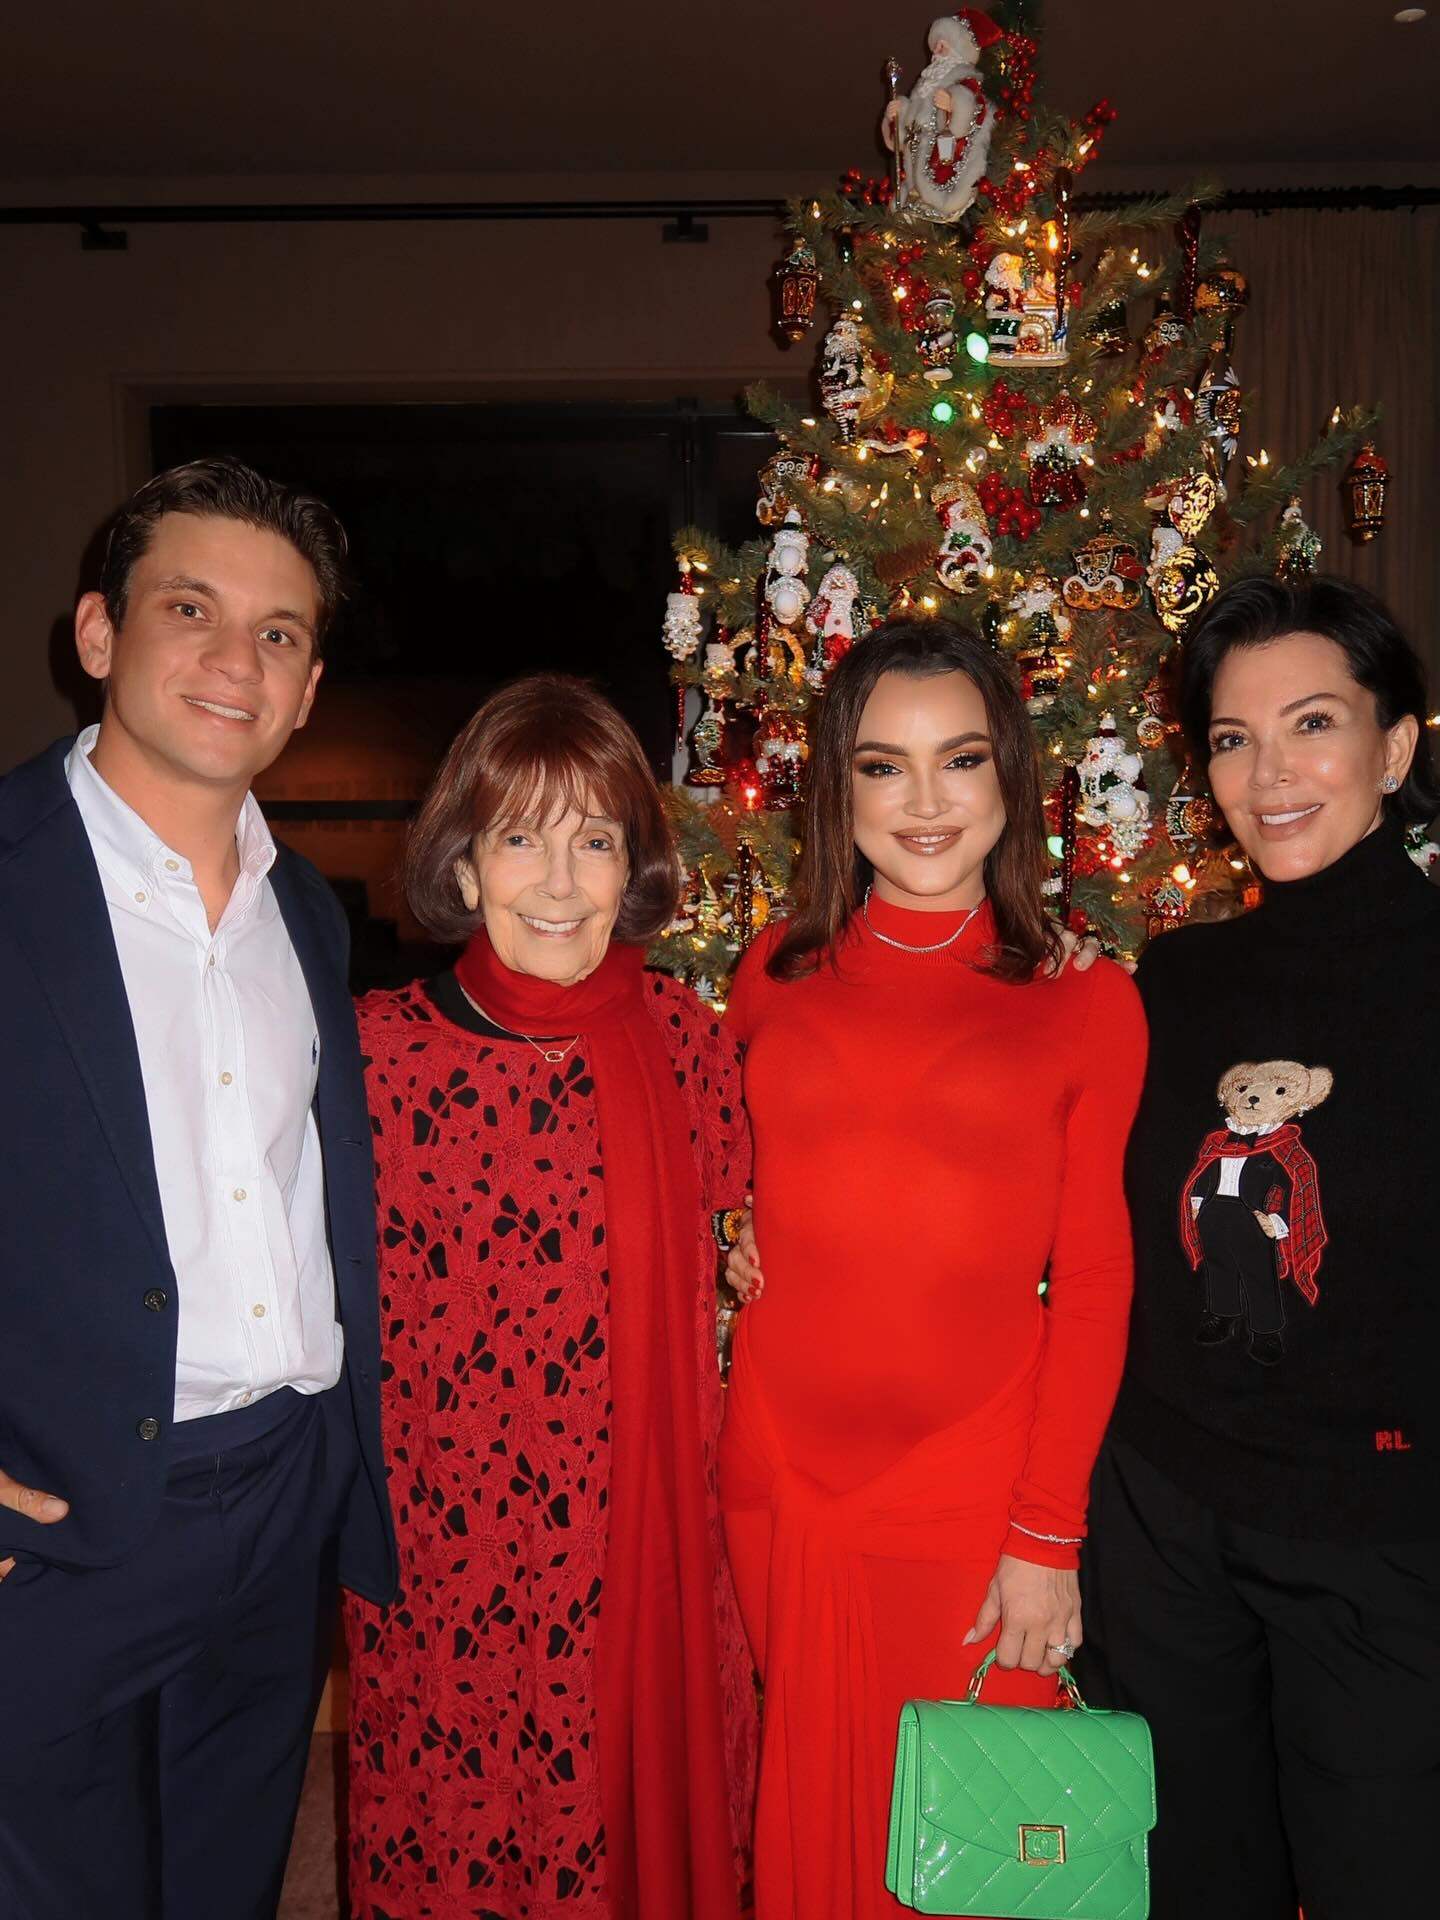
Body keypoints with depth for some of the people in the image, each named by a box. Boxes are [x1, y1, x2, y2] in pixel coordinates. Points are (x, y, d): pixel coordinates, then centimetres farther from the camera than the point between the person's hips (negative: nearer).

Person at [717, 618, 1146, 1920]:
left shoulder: (1085, 1002, -2)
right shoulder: (777, 975, 4)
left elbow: (1095, 1282, -3)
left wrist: (1048, 1535, -6)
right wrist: (731, 1237, 2)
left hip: (976, 1509, -2)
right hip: (785, 1490, 2)